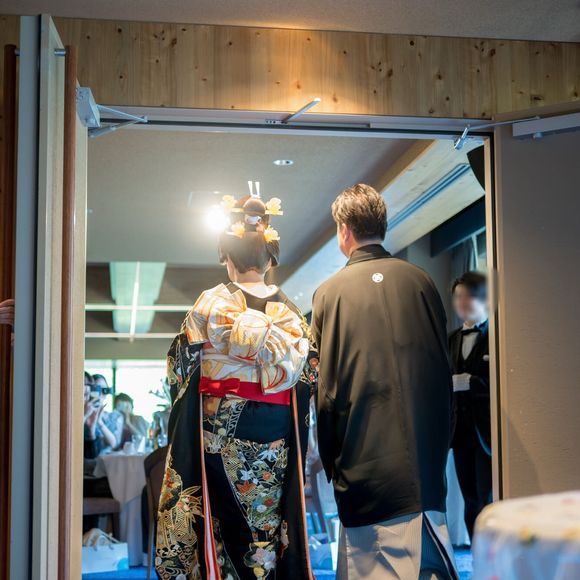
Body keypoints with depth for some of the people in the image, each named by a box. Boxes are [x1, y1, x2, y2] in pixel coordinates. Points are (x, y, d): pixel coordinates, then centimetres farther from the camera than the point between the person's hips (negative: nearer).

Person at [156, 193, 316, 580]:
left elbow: (181, 368, -1)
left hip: (220, 428, -2)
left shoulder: (212, 303, -6)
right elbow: (302, 376, 3)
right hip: (275, 432, 2)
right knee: (271, 517, 9)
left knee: (222, 514, 6)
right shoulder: (290, 309, 2)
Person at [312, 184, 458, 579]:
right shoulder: (420, 281, 5)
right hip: (426, 461, 3)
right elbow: (443, 370, 9)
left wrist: (332, 463, 9)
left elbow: (325, 387, -1)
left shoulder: (331, 293, -2)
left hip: (364, 464, -3)